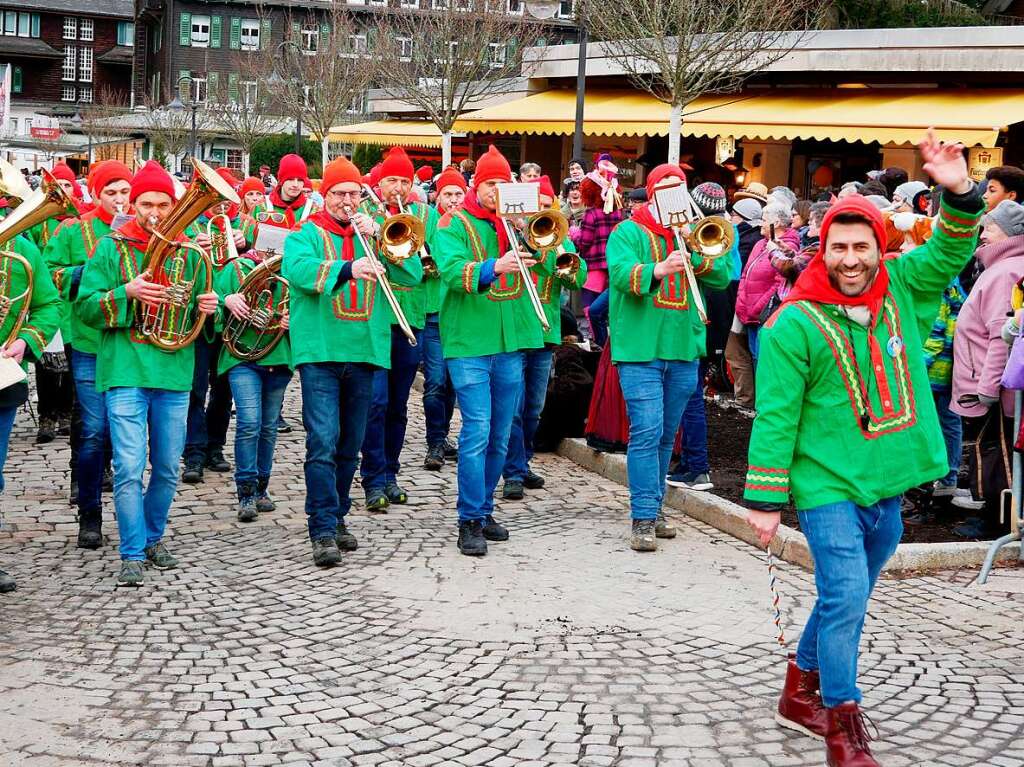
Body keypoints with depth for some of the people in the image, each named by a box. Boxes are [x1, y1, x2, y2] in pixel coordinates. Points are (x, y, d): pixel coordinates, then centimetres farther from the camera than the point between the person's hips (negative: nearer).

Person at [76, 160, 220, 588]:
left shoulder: (188, 251, 11)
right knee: (129, 468, -9)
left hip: (174, 374, 3)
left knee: (167, 468, 10)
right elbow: (85, 307, -1)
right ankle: (132, 554, -2)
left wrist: (208, 306, -5)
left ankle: (153, 537, 29)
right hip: (125, 372, -3)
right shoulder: (111, 248, 3)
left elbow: (200, 311, 19)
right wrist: (126, 292, -18)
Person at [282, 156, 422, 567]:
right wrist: (347, 269, -35)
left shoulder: (372, 233, 15)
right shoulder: (306, 234, 4)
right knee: (323, 442, -12)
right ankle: (322, 531, -12)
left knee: (350, 444, 12)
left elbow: (413, 274, 3)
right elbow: (298, 270, -19)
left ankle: (337, 518, 24)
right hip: (320, 350, -4)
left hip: (364, 351, 4)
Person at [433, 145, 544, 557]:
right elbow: (453, 271, -19)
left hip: (510, 341, 5)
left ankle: (483, 509, 25)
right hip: (469, 341, -5)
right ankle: (470, 521, -5)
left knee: (499, 435, 12)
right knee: (477, 431, -11)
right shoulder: (454, 224, -3)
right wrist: (494, 267, -36)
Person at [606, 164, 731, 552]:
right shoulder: (629, 232, 0)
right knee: (647, 431, -12)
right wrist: (658, 270, -36)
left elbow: (721, 277, 3)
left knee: (666, 435, 13)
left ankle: (653, 508, 24)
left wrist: (695, 253, -13)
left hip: (683, 348, 5)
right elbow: (621, 273, -19)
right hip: (640, 348, -5)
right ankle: (643, 519, -10)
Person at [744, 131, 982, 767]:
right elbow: (776, 417, -11)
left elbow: (952, 251, -2)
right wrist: (765, 500, -11)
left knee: (847, 599, 18)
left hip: (888, 484, 6)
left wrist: (959, 194, -22)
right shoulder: (796, 324, -12)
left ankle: (802, 694, 37)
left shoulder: (902, 290, 2)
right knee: (845, 599, -12)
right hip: (828, 484, -6)